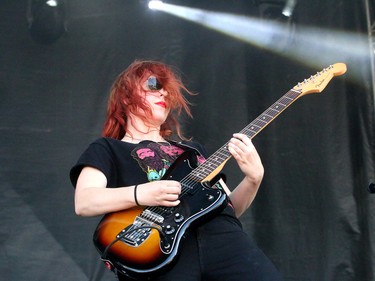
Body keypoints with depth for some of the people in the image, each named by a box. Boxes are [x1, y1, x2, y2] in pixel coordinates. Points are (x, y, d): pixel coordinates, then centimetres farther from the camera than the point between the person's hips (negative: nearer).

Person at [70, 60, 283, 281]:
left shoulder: (192, 148, 32)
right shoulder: (107, 149, 18)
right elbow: (83, 202, 1)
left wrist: (254, 179, 7)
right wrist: (140, 194, -15)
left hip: (222, 232, 4)